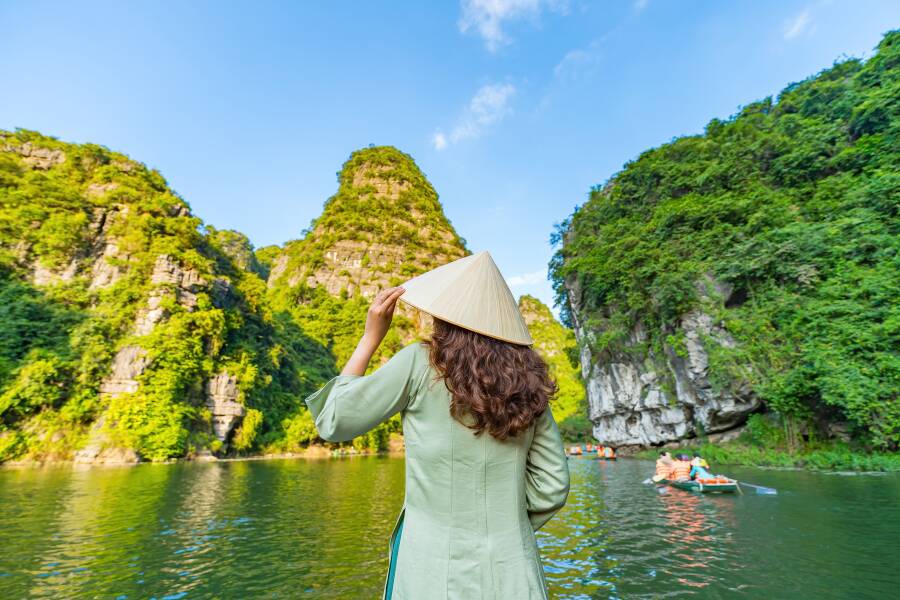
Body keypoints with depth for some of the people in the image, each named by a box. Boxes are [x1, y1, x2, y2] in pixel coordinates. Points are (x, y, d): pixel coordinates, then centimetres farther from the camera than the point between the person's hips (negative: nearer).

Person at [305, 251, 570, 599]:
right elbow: (552, 486, 0)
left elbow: (332, 421, -4)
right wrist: (503, 532, 13)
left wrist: (372, 336, 0)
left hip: (436, 571, -3)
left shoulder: (419, 364, -14)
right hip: (513, 572, 4)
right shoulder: (526, 380, -3)